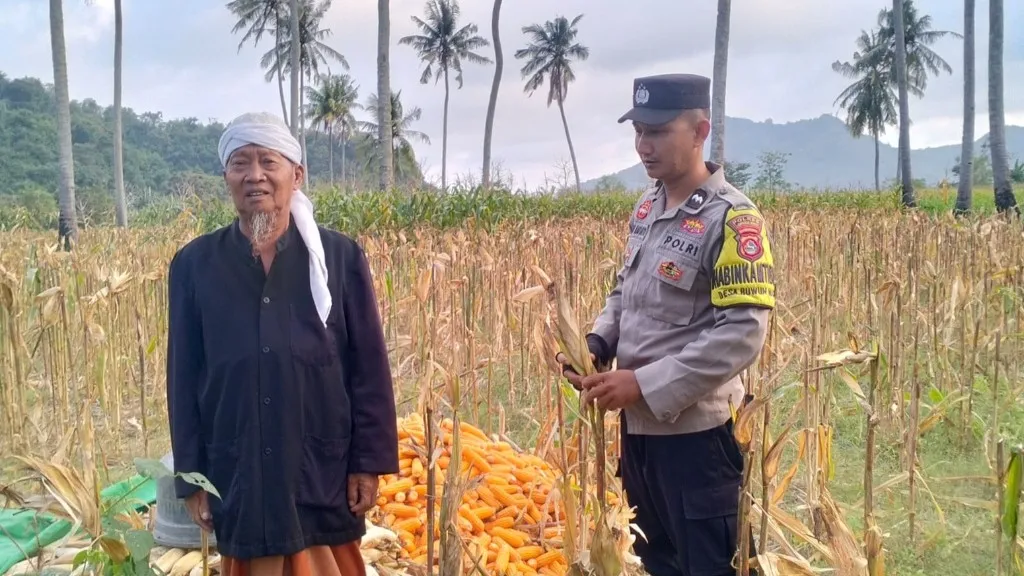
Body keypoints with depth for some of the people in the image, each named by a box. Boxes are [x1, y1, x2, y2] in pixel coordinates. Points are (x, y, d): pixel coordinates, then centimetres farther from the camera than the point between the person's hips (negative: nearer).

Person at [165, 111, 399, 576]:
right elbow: (183, 376, 3)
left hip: (323, 471, -1)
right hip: (237, 474, 1)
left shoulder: (340, 256, -4)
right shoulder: (193, 264, -1)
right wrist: (190, 477, 2)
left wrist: (369, 461, -4)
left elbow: (369, 366, -2)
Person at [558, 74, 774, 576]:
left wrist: (645, 383, -22)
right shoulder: (646, 207, 6)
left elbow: (742, 334, -22)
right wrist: (594, 347, -3)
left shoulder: (730, 218, -17)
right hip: (637, 423, 8)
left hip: (694, 428, -7)